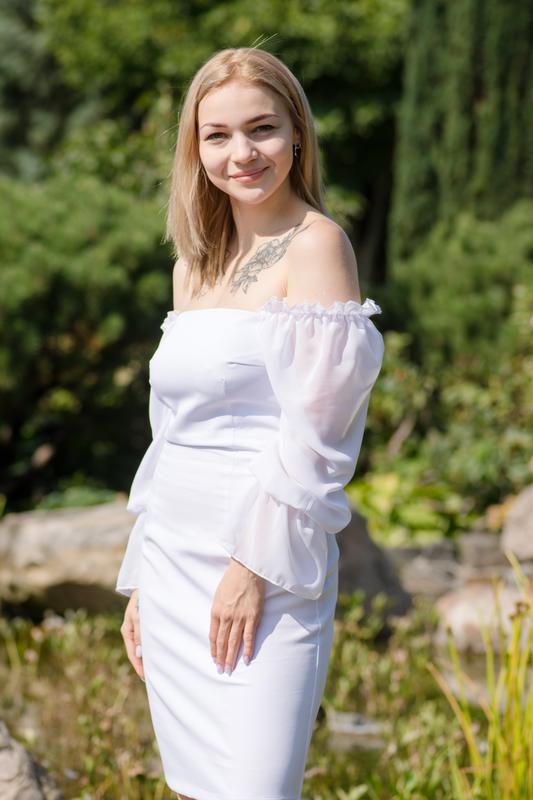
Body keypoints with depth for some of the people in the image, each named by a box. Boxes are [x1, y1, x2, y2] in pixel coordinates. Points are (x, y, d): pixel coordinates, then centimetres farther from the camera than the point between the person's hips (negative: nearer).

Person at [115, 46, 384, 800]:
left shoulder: (316, 244, -8)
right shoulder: (195, 264, 14)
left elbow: (314, 428, -14)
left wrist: (257, 563, -17)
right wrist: (141, 583, 17)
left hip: (266, 570, -7)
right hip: (175, 566, 7)